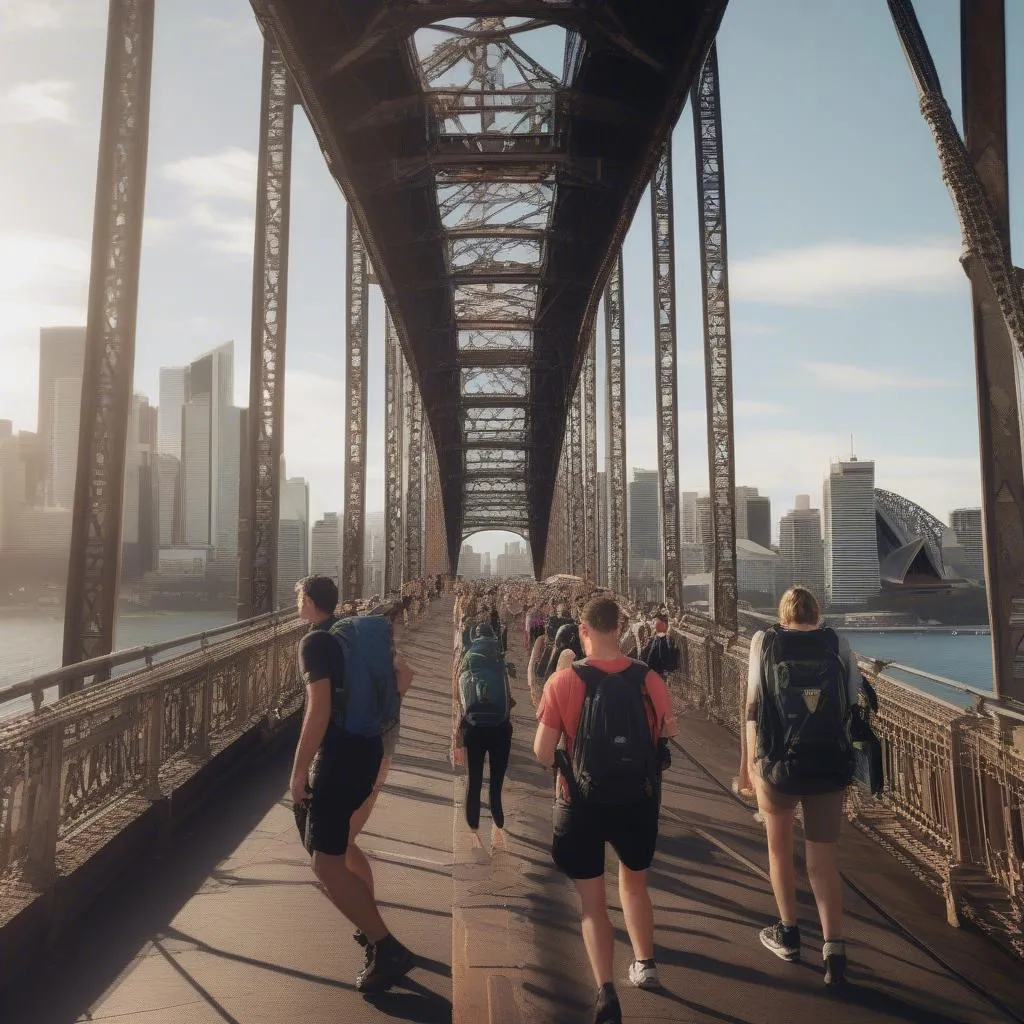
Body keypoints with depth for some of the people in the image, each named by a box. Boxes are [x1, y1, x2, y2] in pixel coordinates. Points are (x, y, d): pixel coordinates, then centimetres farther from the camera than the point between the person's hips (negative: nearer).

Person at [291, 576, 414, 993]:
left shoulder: (314, 643, -14)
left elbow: (319, 710, -24)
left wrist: (299, 770, -19)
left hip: (339, 758, -9)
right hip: (367, 749, 10)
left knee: (326, 863, -5)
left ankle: (387, 949, -7)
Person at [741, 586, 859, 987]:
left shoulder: (764, 641, -2)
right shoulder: (837, 643, 0)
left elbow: (753, 705, -2)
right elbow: (853, 699, 0)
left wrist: (748, 761, 3)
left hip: (778, 765, -1)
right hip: (831, 766, 1)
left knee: (779, 846, 22)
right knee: (824, 856, 14)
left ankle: (788, 934, 33)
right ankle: (834, 950, 8)